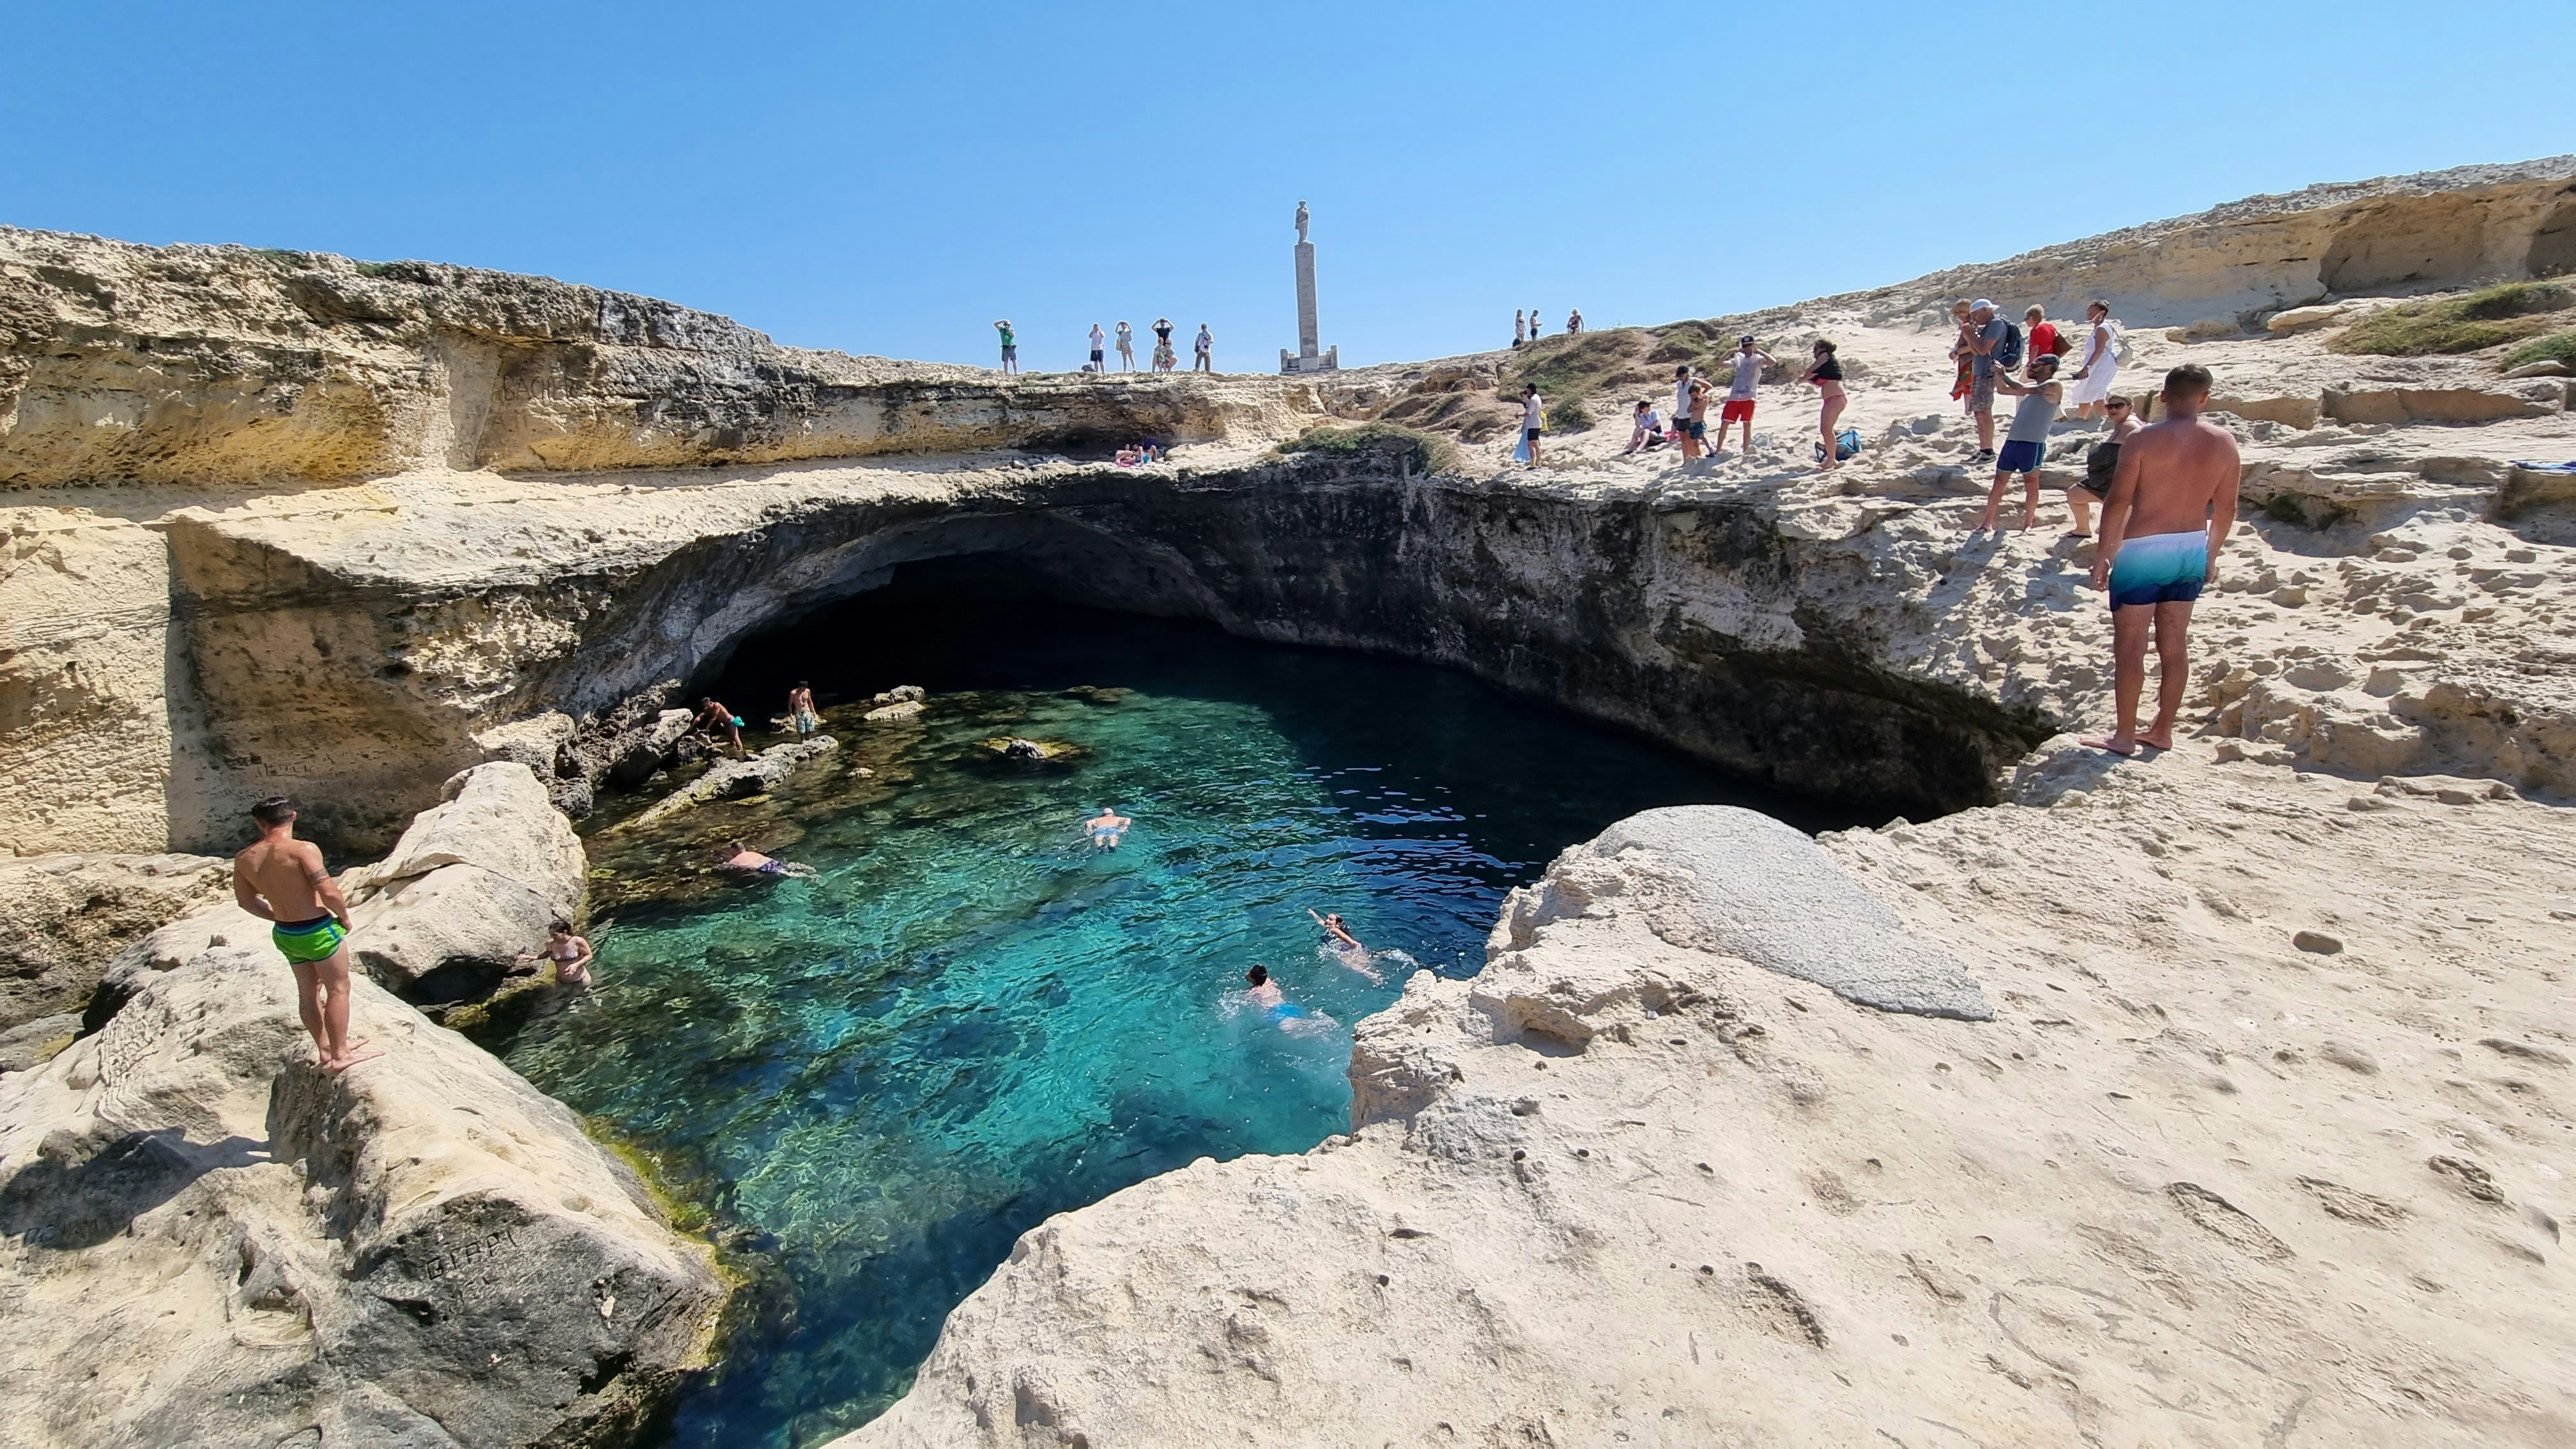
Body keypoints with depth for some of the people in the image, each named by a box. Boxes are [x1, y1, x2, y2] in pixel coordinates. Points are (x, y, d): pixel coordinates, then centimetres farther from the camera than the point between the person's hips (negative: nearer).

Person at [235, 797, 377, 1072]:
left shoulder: (244, 860, 0)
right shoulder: (303, 850, -21)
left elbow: (246, 901, 11)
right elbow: (328, 892, -24)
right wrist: (344, 916, -6)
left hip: (285, 934, 7)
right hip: (319, 931, -7)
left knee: (308, 992, 19)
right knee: (338, 989, 5)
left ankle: (325, 1049, 32)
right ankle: (340, 1055, 9)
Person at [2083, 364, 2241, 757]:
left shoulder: (2143, 440, -13)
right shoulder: (2224, 442, 2)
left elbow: (2118, 502, -14)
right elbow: (2225, 508, 8)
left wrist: (2104, 554, -6)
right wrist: (2211, 554, 20)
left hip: (2143, 550, -6)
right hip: (2192, 549, 6)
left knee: (2130, 644, 0)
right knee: (2175, 644, 13)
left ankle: (2123, 736, 3)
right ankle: (2162, 731, 23)